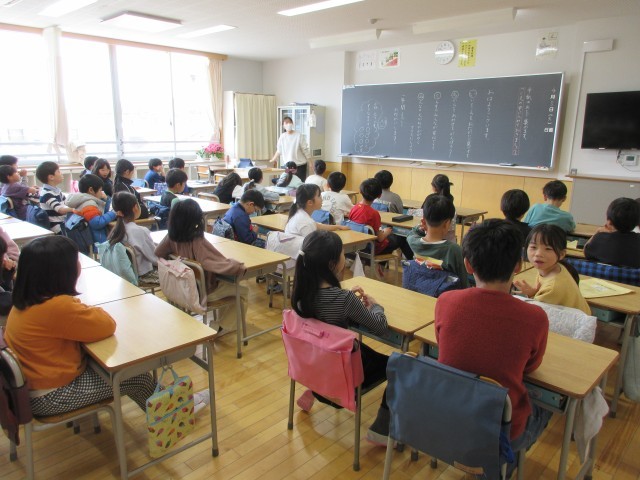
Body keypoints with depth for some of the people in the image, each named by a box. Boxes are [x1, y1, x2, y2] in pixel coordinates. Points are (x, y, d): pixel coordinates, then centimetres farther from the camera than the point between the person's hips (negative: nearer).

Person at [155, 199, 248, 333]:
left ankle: (220, 323, 37)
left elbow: (158, 253, 4)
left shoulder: (171, 238, -14)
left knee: (225, 283, 31)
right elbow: (222, 265, -40)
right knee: (243, 290, 12)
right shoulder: (199, 243, -33)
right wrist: (240, 267, -25)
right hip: (204, 292, -7)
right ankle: (223, 326, 21)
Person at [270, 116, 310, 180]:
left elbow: (305, 149, -6)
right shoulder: (282, 137, 3)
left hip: (300, 165, -3)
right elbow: (279, 150, 15)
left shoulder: (299, 135, -8)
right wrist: (274, 159, 19)